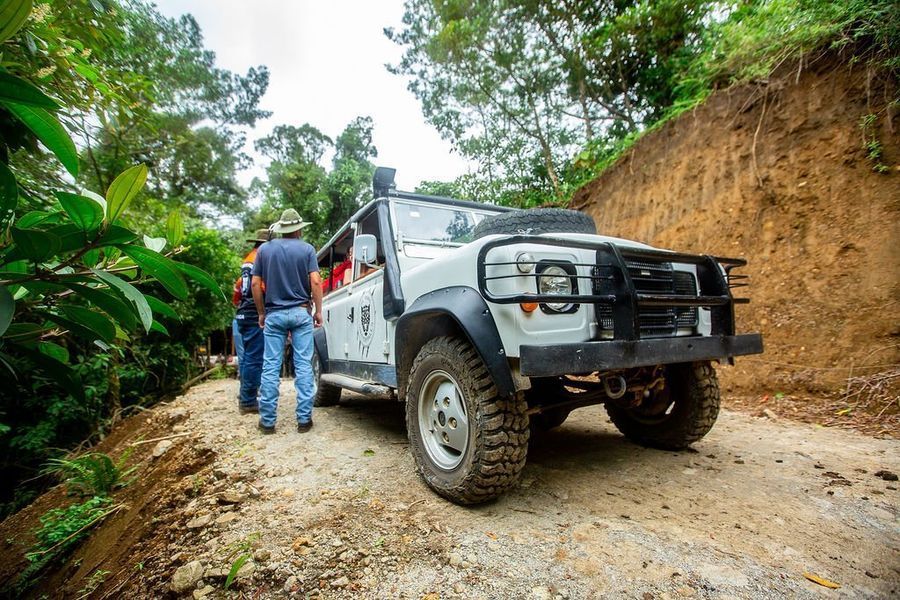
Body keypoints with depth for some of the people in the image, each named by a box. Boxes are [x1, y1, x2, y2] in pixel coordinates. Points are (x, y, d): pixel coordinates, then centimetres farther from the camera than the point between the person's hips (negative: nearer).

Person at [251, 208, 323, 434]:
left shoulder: (264, 249, 7)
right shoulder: (306, 249, 1)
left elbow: (255, 284, 4)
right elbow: (315, 282, -9)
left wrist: (261, 312, 12)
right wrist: (318, 311, -2)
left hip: (274, 314, 2)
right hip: (301, 313, -1)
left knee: (270, 367, 5)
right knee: (303, 366, 1)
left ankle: (267, 420, 9)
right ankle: (304, 419, 3)